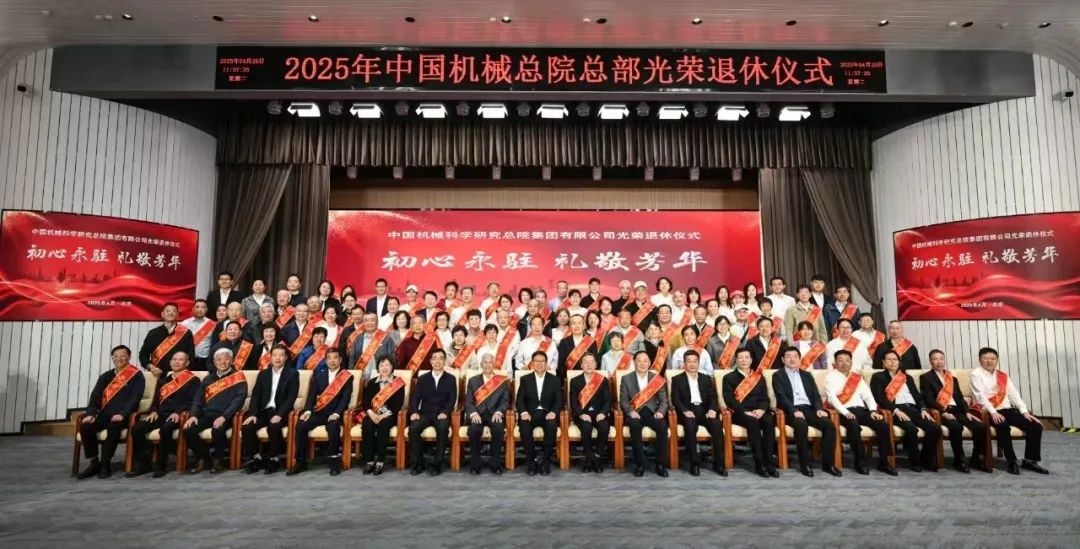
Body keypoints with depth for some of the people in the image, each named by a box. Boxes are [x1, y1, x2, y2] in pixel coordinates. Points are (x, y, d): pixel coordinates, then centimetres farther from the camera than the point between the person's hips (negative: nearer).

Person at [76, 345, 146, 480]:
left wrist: (122, 414, -23)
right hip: (104, 414, 6)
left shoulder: (137, 376, 0)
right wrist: (91, 413, -6)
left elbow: (135, 398, -10)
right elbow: (95, 396, 11)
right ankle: (94, 463, -7)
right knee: (85, 426, -22)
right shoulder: (105, 376, 17)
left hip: (123, 416, -5)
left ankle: (105, 464, -22)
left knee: (113, 426, -36)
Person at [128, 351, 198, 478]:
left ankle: (160, 465, -22)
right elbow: (156, 399, 25)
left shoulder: (193, 380, 6)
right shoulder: (163, 379, 25)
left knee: (165, 429, -36)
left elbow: (193, 401, -4)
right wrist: (154, 411, 5)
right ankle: (142, 463, -7)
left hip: (178, 416, -6)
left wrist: (178, 413, -17)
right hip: (161, 414, 6)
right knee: (137, 428, -19)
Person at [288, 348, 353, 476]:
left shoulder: (347, 377, 2)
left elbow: (346, 398, -8)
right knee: (301, 425, -21)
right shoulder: (319, 375, 15)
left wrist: (337, 413, -24)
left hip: (334, 413, -4)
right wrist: (308, 410, -12)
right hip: (318, 412, 4)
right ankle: (301, 461, -9)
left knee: (333, 426, -35)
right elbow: (312, 395, 7)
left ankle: (334, 461, -19)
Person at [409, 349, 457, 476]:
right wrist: (414, 412, -14)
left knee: (443, 429, -35)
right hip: (425, 413, 2)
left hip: (441, 414, -2)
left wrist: (444, 412, -19)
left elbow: (452, 399, -1)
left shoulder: (451, 379, 10)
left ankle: (437, 463, -21)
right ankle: (418, 463, -12)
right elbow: (415, 398, 6)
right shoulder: (422, 379, 15)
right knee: (413, 428, -28)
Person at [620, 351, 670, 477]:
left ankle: (661, 464, -14)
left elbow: (663, 400, 8)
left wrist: (660, 411, -13)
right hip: (635, 413, -1)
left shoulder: (657, 379, 10)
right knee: (634, 425, -34)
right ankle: (640, 463, -20)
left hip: (652, 412, 1)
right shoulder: (626, 379, 7)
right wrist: (631, 411, -16)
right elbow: (623, 400, 3)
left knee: (663, 426, -29)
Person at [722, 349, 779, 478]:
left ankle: (768, 461, -27)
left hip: (758, 411, 3)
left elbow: (765, 397, 11)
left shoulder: (759, 377, 18)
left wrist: (761, 409, -11)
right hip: (740, 413, -3)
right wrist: (746, 412, -16)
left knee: (769, 421, -30)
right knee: (752, 422, -35)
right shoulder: (729, 378, 8)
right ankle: (759, 463, -31)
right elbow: (729, 400, -3)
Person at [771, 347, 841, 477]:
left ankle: (828, 463, -11)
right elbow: (782, 397, -6)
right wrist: (795, 410, -21)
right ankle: (804, 464, -22)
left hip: (809, 409, 5)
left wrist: (819, 409, -7)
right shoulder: (778, 376, 7)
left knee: (829, 425, -22)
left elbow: (815, 394, 13)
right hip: (791, 411, -5)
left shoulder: (807, 375, 22)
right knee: (801, 425, -35)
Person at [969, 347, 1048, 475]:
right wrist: (993, 412, -24)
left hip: (1007, 410, 6)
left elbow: (1014, 394, 10)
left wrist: (1024, 411, -4)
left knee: (1036, 426, -10)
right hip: (988, 413, -6)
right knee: (1002, 426, -35)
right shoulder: (976, 374, -2)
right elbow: (980, 396, -13)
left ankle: (1030, 461, 4)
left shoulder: (1003, 375, 17)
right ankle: (1012, 462, -19)